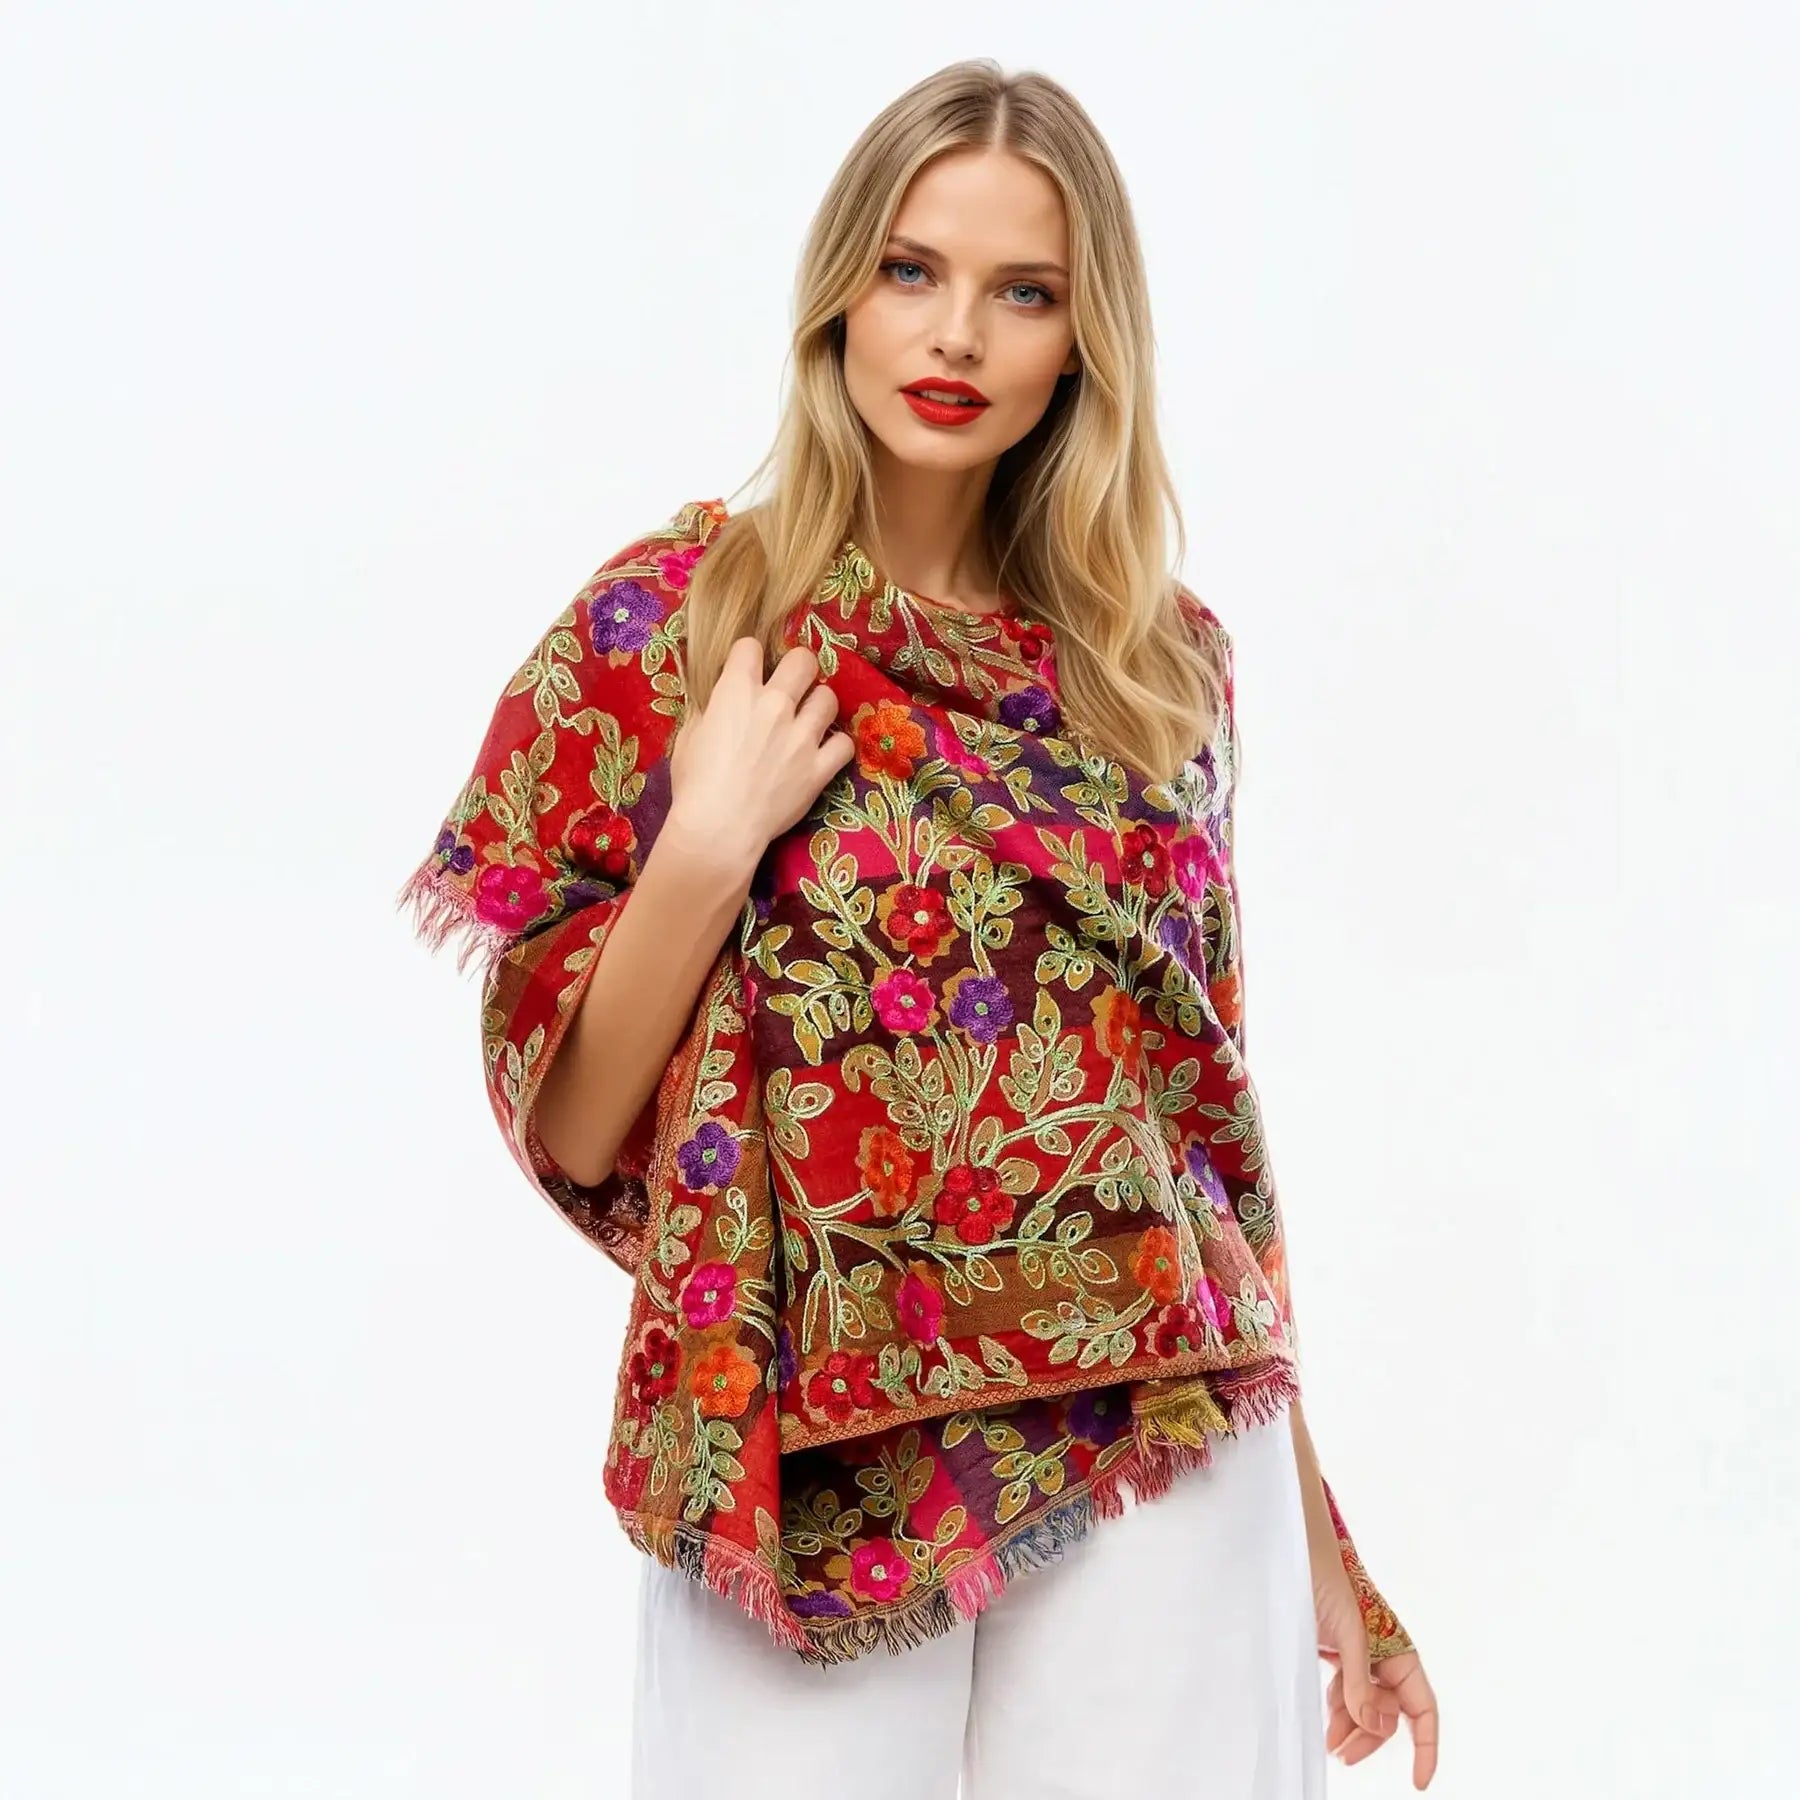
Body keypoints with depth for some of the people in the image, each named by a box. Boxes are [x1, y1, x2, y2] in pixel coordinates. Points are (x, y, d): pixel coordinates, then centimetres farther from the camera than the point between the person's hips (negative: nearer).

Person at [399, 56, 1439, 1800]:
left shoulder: (1165, 663, 5)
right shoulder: (672, 617, -3)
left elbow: (1207, 1104, 10)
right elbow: (572, 1128, -3)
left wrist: (1319, 1543, 11)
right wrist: (712, 843, -17)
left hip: (1156, 1469, 3)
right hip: (806, 1473, -2)